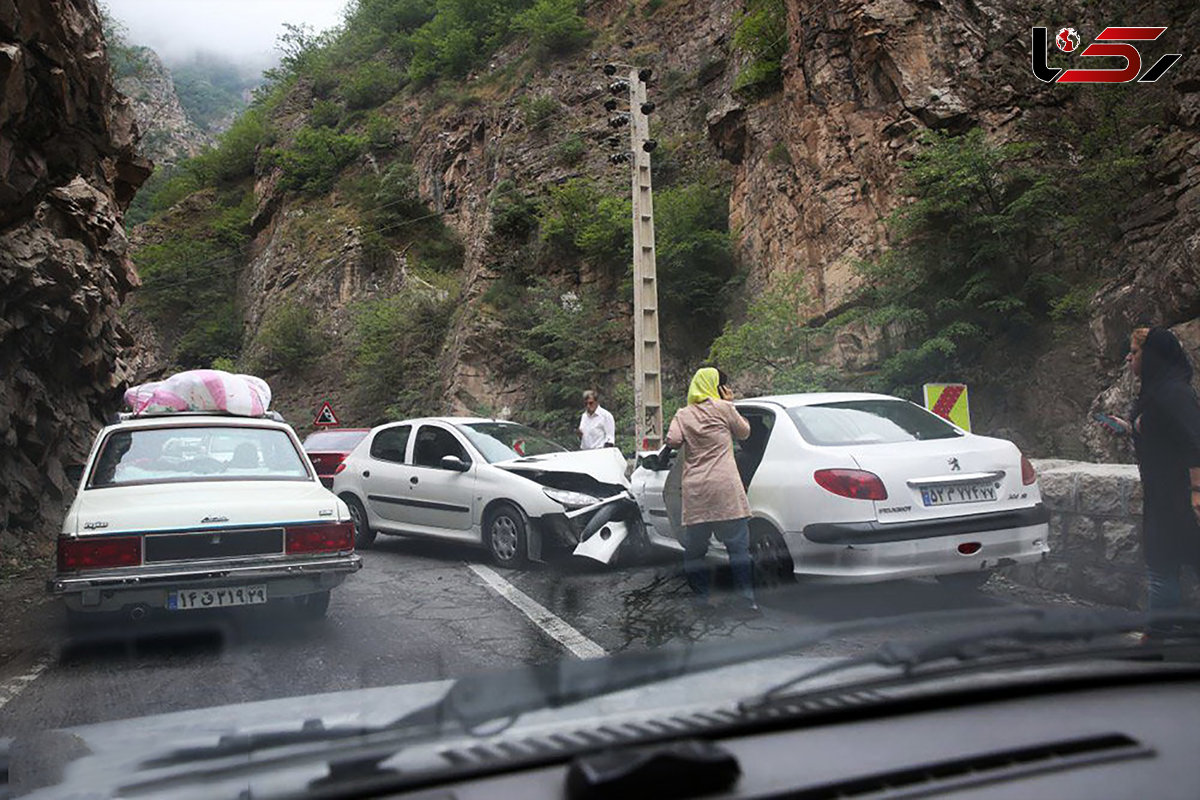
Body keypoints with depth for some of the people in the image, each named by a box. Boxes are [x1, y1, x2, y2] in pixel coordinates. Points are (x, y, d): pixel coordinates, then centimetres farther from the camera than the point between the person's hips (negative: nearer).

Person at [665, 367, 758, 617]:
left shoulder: (683, 415, 9)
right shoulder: (724, 408, 4)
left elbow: (672, 441, -4)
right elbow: (744, 432, 16)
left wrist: (689, 441, 17)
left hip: (695, 494, 2)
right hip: (725, 491, -2)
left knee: (694, 549, 12)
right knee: (738, 547, -1)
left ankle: (701, 596, 13)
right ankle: (747, 600, -4)